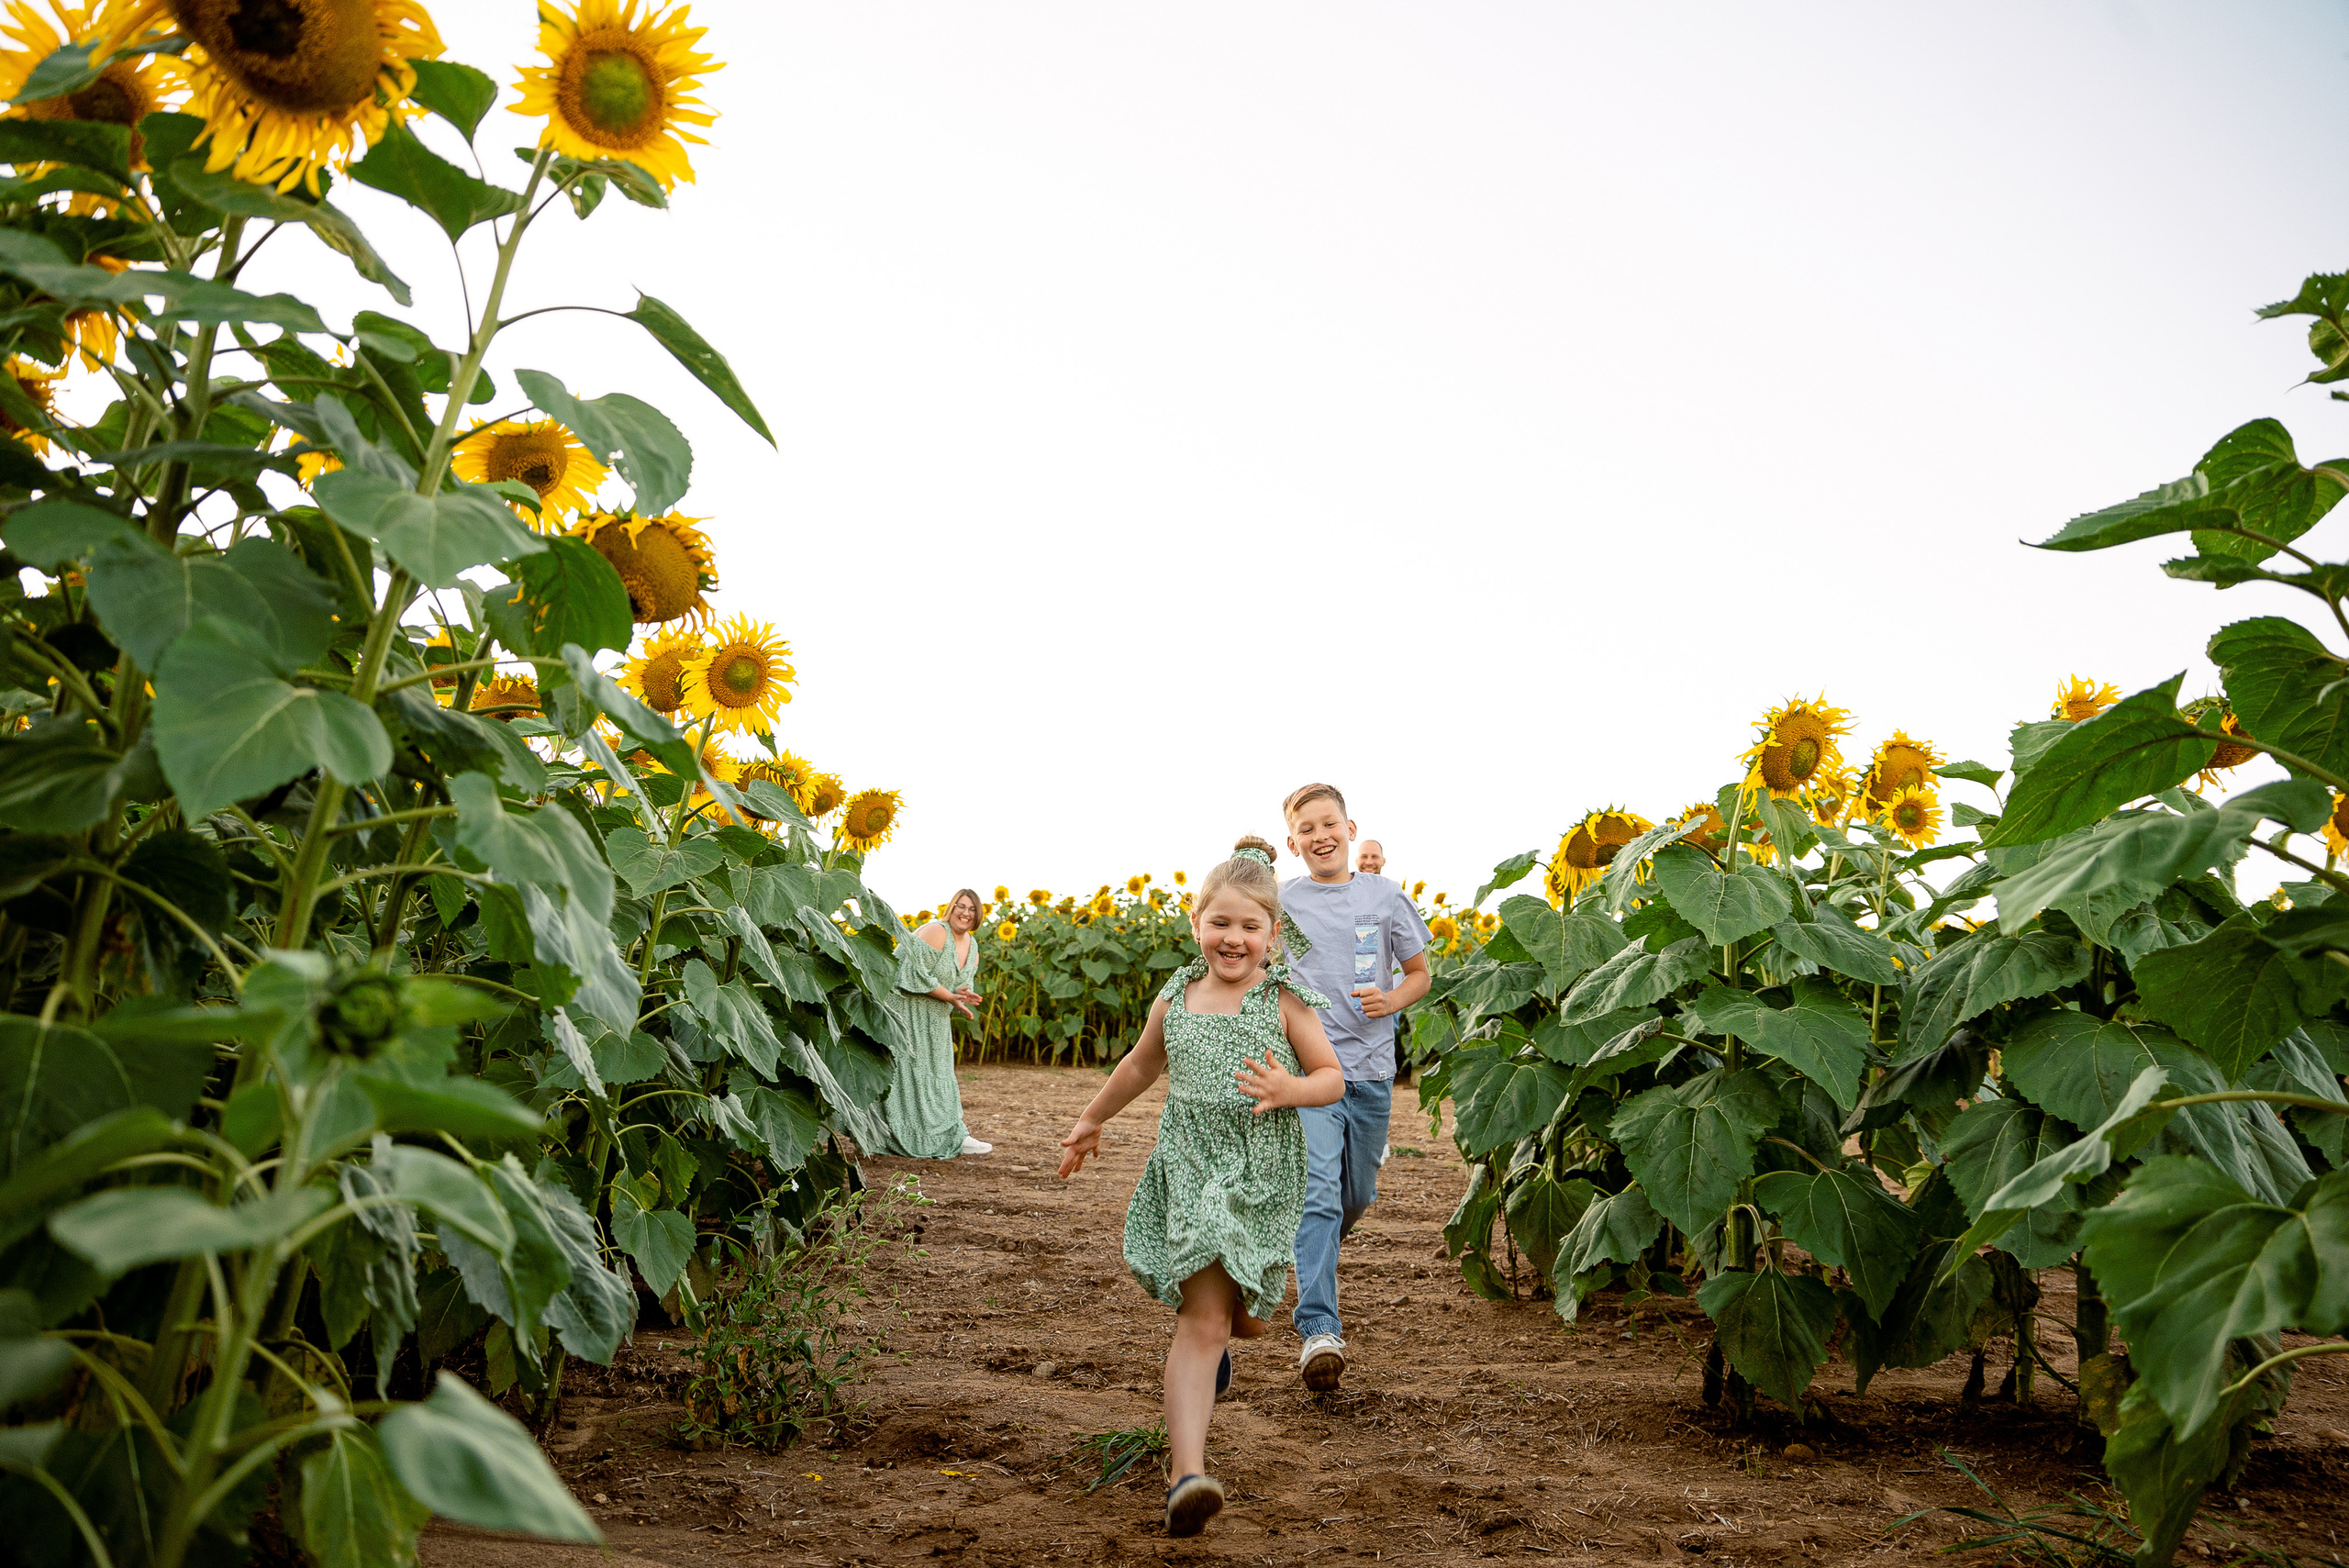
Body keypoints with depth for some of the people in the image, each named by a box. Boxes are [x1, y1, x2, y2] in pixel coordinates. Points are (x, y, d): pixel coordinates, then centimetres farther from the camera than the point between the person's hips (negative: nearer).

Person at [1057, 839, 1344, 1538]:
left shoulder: (1285, 1001, -5)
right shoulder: (1176, 998, 3)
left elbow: (1333, 1078, 0)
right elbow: (1142, 1065, 21)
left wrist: (1289, 1091, -22)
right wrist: (1091, 1121, 32)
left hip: (1263, 1177, 0)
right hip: (1192, 1171, 0)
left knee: (1247, 1317, 13)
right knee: (1203, 1317, -12)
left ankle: (1215, 1332, 52)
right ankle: (1187, 1473, -17)